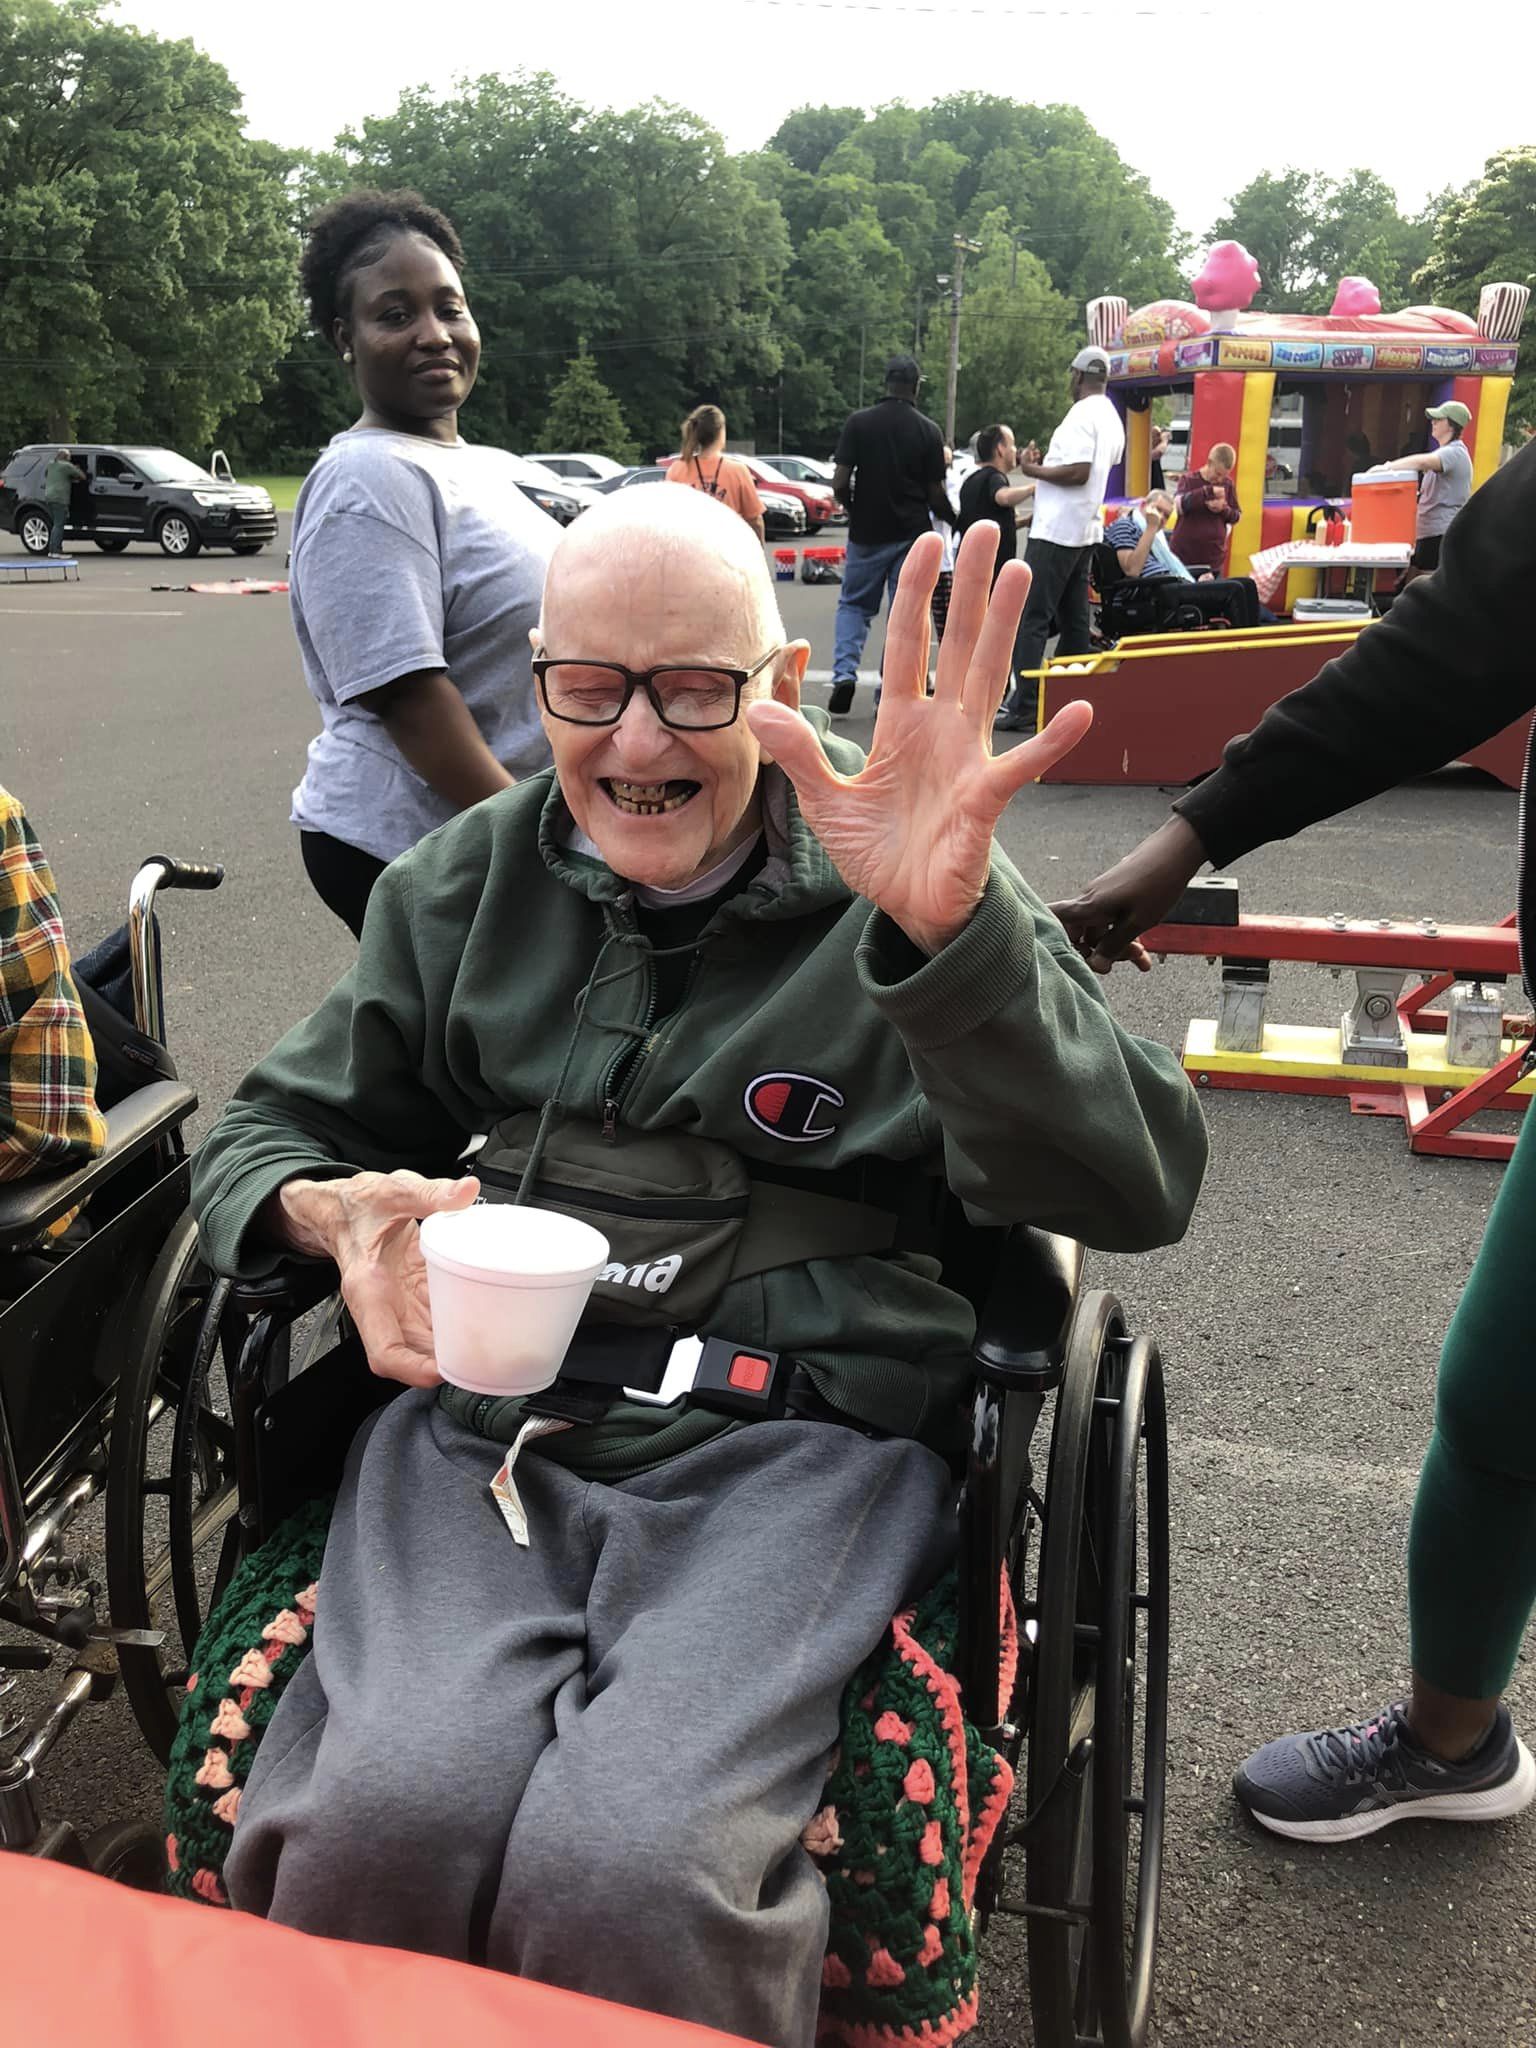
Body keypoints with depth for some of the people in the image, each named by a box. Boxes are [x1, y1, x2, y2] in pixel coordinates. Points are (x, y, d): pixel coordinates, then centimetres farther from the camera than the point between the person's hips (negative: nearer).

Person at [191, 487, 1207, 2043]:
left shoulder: (906, 894, 1)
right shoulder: (465, 884, 14)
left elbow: (1137, 1191, -11)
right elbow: (270, 1128, 22)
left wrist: (949, 933, -28)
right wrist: (331, 1211, -4)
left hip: (794, 1450, -2)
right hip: (478, 1418, 3)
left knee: (624, 1878, -27)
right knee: (385, 1820, -26)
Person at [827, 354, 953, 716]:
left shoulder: (858, 423, -6)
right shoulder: (928, 431, -4)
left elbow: (839, 482, -9)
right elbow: (935, 494, -2)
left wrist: (850, 506, 12)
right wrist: (954, 520, 17)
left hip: (866, 532, 0)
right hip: (911, 533, 0)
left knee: (854, 605, 14)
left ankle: (844, 673, -6)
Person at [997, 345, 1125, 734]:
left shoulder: (1081, 416, -14)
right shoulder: (1113, 419, 16)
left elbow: (1078, 471, -23)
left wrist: (1033, 470, -12)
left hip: (1056, 532, -10)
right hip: (1087, 530, 10)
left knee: (1031, 618, -9)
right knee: (1074, 619, 13)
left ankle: (1023, 708, -12)